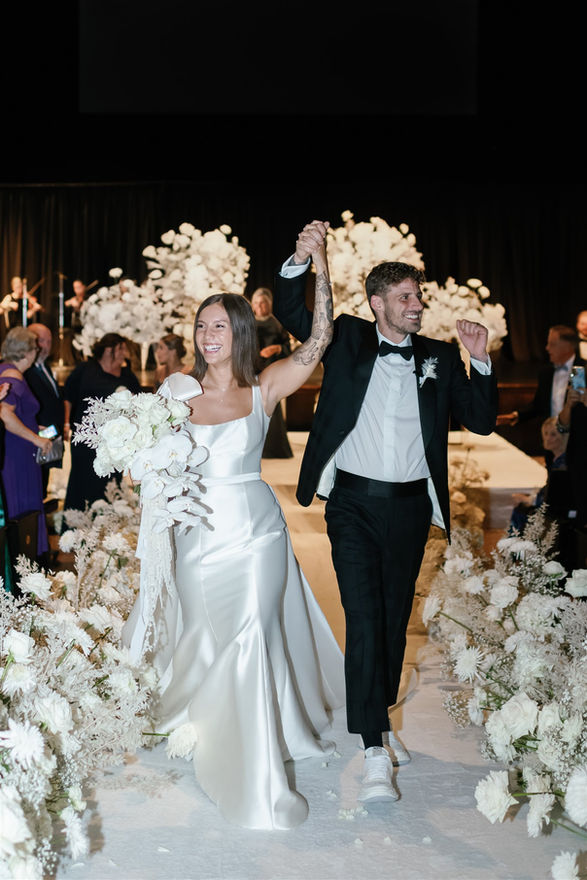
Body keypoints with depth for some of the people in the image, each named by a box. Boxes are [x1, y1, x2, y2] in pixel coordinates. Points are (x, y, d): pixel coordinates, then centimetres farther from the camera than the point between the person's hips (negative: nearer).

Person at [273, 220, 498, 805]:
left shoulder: (438, 358, 7)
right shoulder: (347, 339, 3)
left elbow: (482, 421, 5)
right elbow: (290, 313, -6)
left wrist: (481, 362, -9)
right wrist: (299, 261, -25)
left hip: (410, 507, 3)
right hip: (354, 502, -3)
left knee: (395, 619, 13)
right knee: (364, 619, -9)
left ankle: (379, 716, 32)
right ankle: (375, 749, -7)